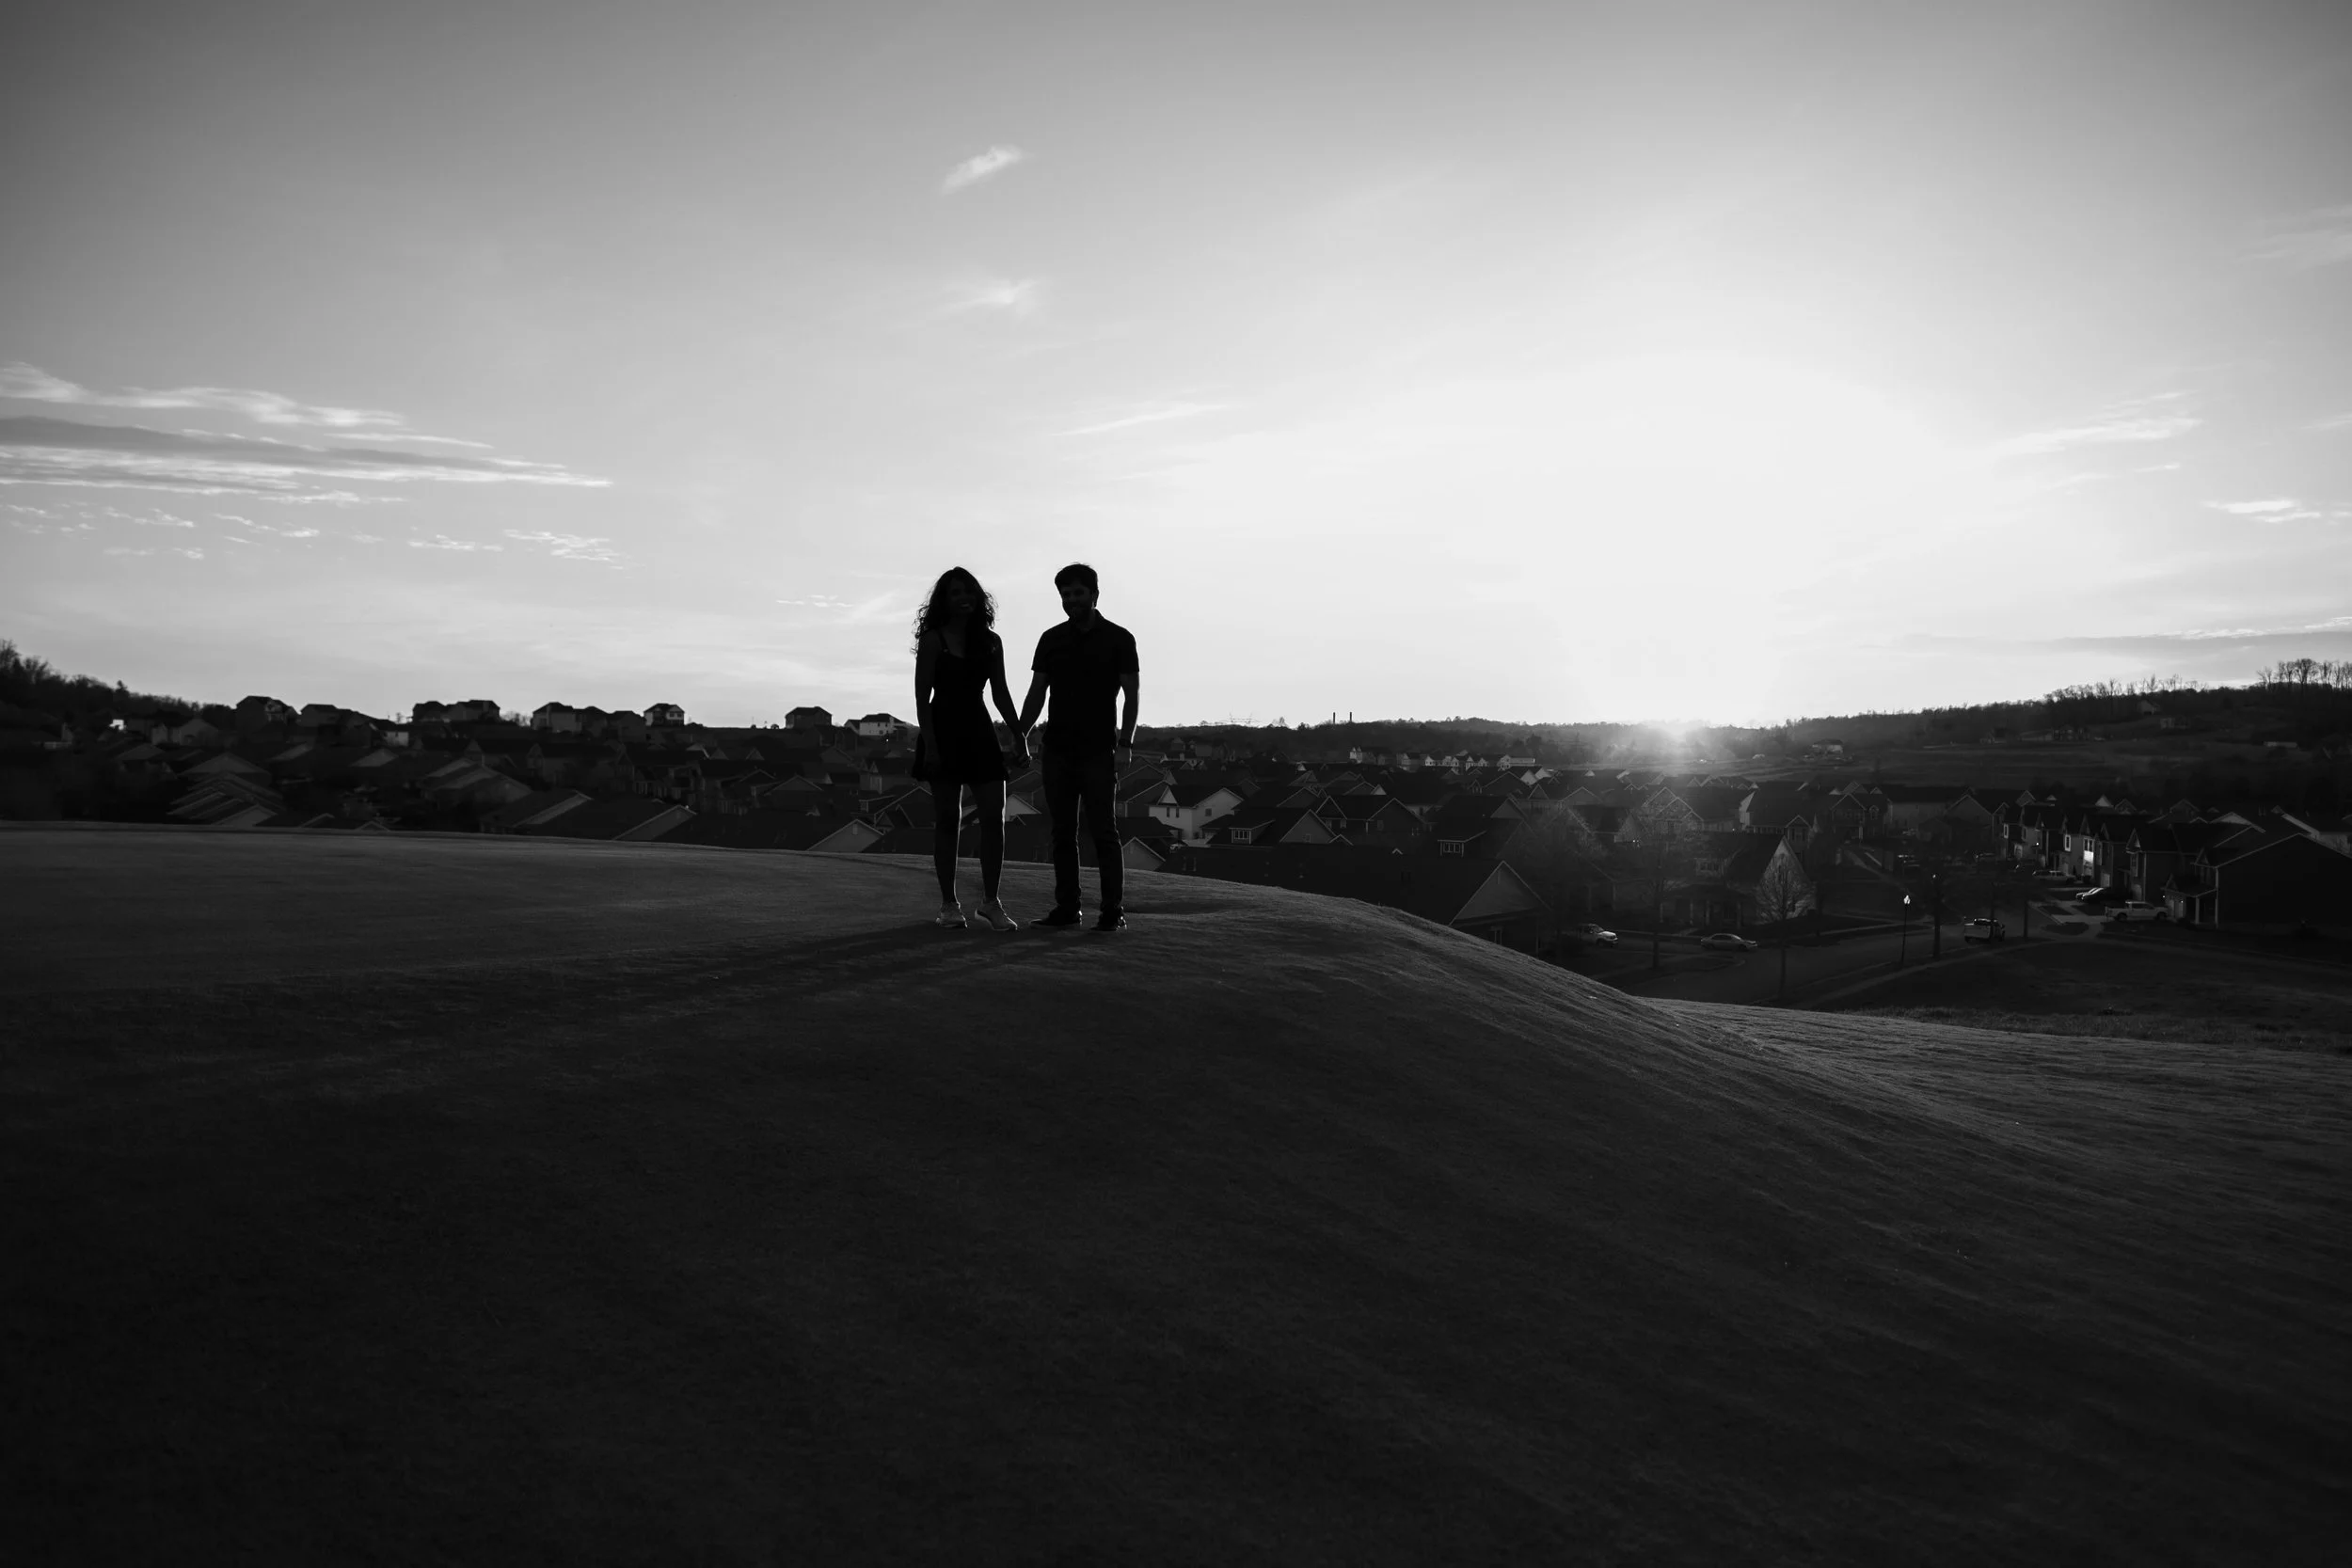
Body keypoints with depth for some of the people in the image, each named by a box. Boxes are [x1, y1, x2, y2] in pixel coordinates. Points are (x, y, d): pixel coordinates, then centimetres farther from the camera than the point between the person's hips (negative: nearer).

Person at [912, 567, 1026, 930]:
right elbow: (922, 695, -6)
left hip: (979, 732, 4)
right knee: (948, 820, 1)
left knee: (994, 817, -4)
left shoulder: (991, 641, 9)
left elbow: (1001, 693, 13)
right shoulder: (933, 640, -3)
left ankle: (990, 901, 6)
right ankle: (949, 904, 10)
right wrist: (929, 744, -14)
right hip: (944, 733, -4)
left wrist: (1020, 735, 8)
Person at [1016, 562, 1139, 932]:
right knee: (1062, 831, 5)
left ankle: (1114, 910, -2)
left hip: (1097, 750, -4)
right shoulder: (1051, 639, 11)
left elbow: (1131, 695, -2)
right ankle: (1067, 906, 11)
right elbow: (1036, 694, 13)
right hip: (1057, 749, 4)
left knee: (1102, 830, -5)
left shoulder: (1118, 639, 0)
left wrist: (1126, 741, -15)